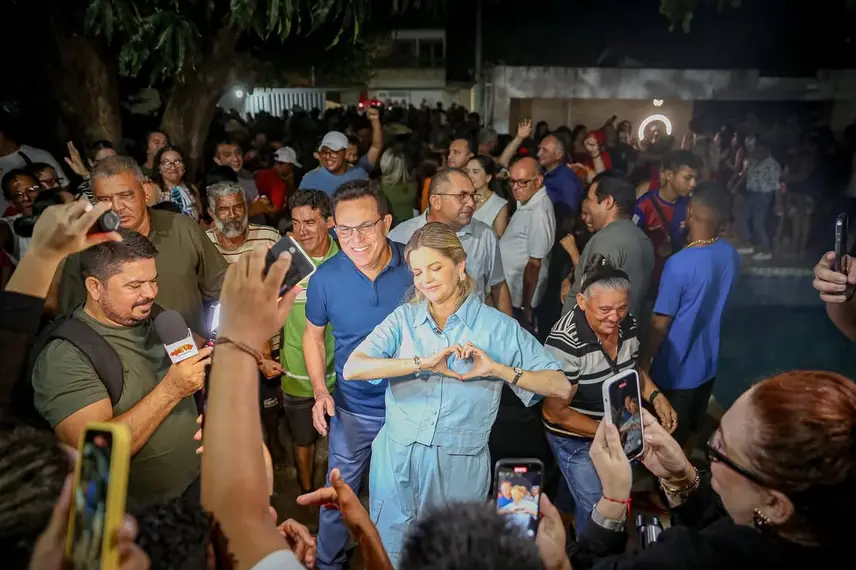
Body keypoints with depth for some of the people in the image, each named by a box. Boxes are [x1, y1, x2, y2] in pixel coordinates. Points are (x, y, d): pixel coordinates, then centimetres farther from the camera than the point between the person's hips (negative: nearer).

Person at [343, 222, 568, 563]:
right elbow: (352, 369, -16)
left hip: (459, 471, -1)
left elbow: (561, 388, -8)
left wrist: (497, 369, -20)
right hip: (397, 465, 2)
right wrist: (422, 362, -24)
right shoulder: (403, 318, -1)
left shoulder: (498, 327, -5)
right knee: (392, 557, 18)